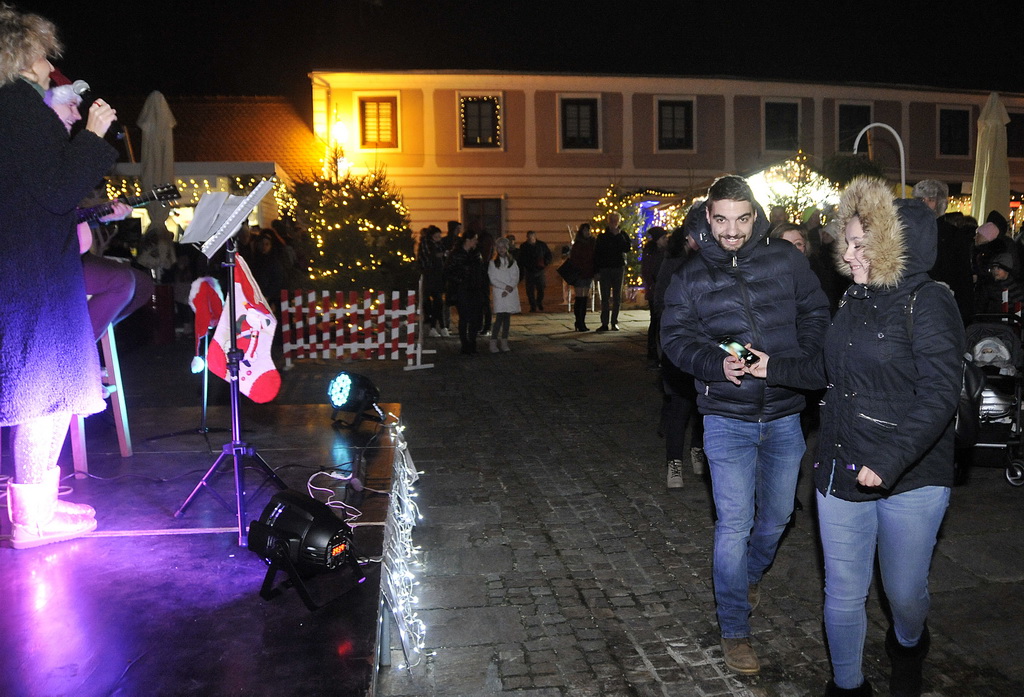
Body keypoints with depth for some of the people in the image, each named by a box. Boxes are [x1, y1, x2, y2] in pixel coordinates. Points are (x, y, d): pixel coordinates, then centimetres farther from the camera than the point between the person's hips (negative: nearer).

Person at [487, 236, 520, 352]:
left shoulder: (513, 262, 9)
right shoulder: (493, 263, 3)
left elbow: (515, 278, 2)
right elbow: (493, 279, -4)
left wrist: (508, 290, -11)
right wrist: (505, 286, -13)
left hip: (510, 294, 3)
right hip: (498, 293, -3)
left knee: (507, 317, 4)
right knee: (499, 317, -11)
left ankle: (504, 342, 9)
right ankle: (493, 343, -9)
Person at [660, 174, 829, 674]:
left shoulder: (785, 260, 0)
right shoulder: (691, 278, -1)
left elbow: (816, 313, 6)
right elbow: (676, 338, -5)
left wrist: (799, 362, -10)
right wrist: (716, 364, -23)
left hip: (784, 414, 2)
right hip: (727, 416, -2)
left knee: (777, 516, 17)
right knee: (734, 524, -2)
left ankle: (750, 576, 48)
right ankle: (734, 630, 15)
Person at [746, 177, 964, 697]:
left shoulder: (929, 304, -14)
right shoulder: (857, 299, 8)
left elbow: (939, 395, -21)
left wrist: (891, 459, -29)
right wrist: (775, 368, 14)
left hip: (910, 479, -5)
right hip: (841, 471, 5)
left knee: (905, 591, 13)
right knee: (843, 593, 12)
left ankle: (908, 645, 48)